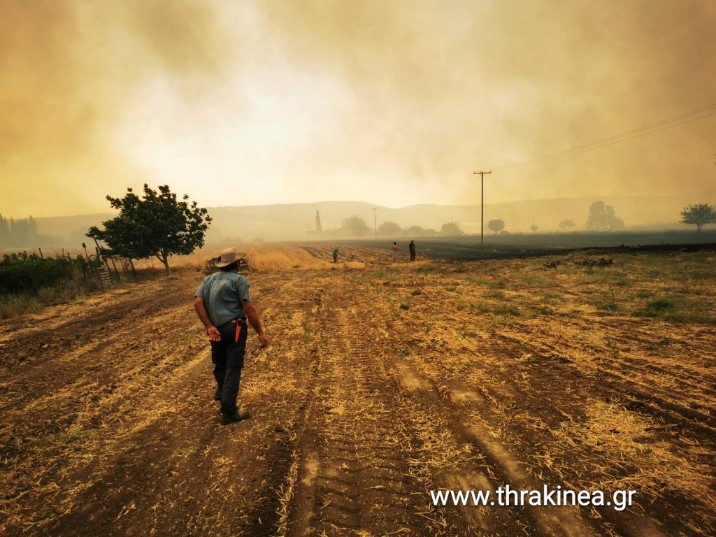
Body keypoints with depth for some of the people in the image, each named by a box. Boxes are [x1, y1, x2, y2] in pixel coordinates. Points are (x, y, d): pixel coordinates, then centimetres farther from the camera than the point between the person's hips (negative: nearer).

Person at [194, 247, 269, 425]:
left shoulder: (209, 279, 10)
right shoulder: (239, 279, -7)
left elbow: (197, 302, -4)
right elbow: (249, 308, -16)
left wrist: (209, 326, -7)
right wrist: (261, 332, -13)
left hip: (216, 329, 6)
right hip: (234, 328, -6)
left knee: (220, 363, 27)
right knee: (233, 368, -1)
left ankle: (222, 391, 50)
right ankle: (229, 412, 2)